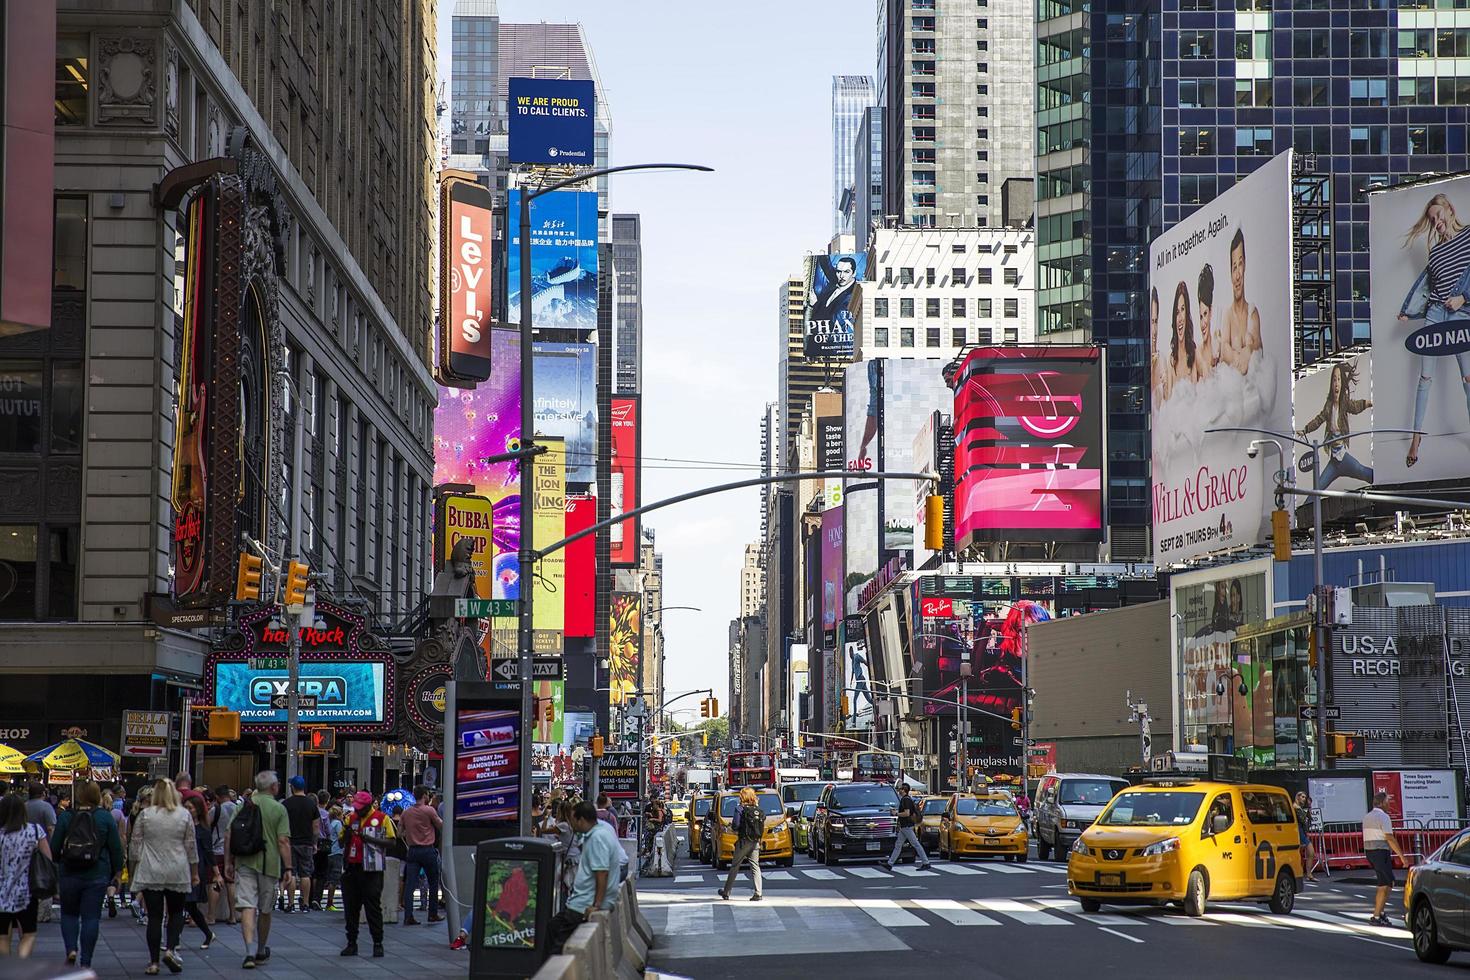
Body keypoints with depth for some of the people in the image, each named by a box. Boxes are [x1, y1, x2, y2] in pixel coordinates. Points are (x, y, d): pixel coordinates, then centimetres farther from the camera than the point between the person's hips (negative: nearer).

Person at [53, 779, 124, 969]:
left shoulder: (65, 816, -3)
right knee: (91, 917, 4)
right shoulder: (105, 817, -3)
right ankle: (85, 962, 3)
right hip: (97, 875, 0)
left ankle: (71, 949, -4)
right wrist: (117, 871, 12)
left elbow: (55, 847, 1)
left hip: (69, 874, 0)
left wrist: (58, 864, 20)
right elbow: (116, 848, 0)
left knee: (69, 913, 17)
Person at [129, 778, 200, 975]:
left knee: (154, 916, 3)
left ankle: (154, 962, 2)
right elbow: (191, 846, 4)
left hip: (150, 874, 0)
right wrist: (195, 872, 12)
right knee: (176, 912, 15)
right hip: (177, 874, 0)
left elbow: (135, 845, 1)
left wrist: (132, 870, 11)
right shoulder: (184, 815, 1)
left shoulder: (145, 815, -1)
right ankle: (171, 949, -4)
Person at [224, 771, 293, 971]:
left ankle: (250, 952, -20)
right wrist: (288, 869, -6)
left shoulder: (244, 805, 5)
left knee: (247, 906, -5)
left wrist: (228, 863, 11)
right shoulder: (278, 809, -5)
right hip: (269, 865, -1)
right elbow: (283, 842, -10)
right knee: (265, 910, 14)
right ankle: (261, 951, 29)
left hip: (245, 864, 1)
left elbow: (228, 836, 4)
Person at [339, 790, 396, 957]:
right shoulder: (350, 818, 12)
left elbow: (390, 841, -6)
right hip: (351, 868, 5)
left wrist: (370, 839, -17)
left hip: (371, 870, -5)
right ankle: (351, 943, 14)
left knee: (373, 906, -4)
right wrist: (347, 832, -7)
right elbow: (341, 843, 14)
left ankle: (378, 943, 0)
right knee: (351, 907, 7)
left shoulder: (382, 818, -1)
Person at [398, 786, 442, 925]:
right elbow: (441, 826, -1)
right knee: (433, 883, 12)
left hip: (412, 850, 4)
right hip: (428, 850, -4)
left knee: (410, 884, -1)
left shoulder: (406, 812, 5)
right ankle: (433, 914, 16)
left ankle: (408, 916, -7)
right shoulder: (429, 810, -9)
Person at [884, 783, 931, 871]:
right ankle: (890, 864, 12)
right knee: (898, 845, 10)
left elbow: (907, 813, -26)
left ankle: (926, 863, -2)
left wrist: (897, 814, -14)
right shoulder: (904, 799, 14)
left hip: (907, 826, -11)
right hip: (904, 826, 11)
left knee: (916, 844, -5)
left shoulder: (906, 800, -17)